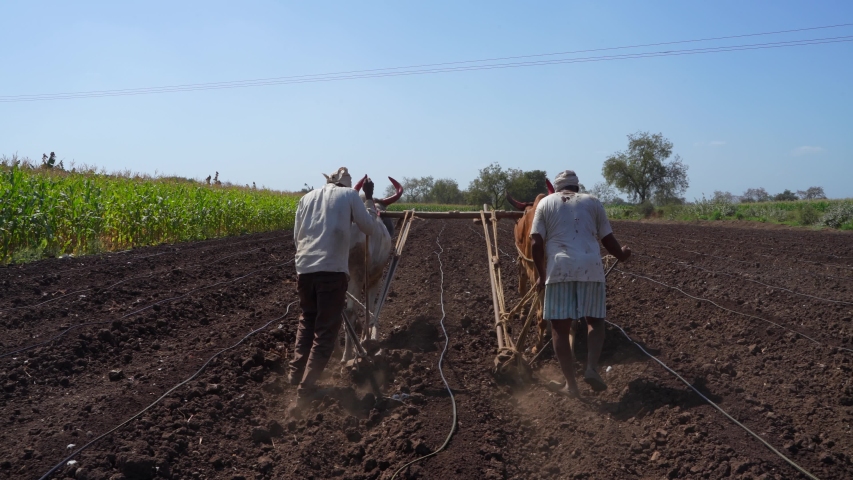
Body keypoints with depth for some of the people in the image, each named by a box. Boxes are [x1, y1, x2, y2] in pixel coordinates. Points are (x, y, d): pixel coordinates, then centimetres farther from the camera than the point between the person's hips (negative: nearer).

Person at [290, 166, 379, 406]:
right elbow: (369, 227, 12)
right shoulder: (350, 194, 8)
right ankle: (306, 388, -1)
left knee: (307, 320, 26)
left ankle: (296, 373, 23)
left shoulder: (307, 197, 18)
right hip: (333, 270, -4)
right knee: (326, 330, 3)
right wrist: (369, 197, 22)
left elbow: (296, 236, 17)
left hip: (304, 268, 4)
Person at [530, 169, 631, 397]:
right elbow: (607, 238, 15)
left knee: (560, 326, 6)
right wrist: (622, 254, 35)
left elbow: (537, 243, 4)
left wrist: (541, 274, 14)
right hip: (591, 267, 1)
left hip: (560, 268, -1)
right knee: (595, 319, 16)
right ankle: (592, 368, -3)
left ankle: (570, 384, 6)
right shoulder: (592, 201, 17)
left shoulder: (545, 203, 14)